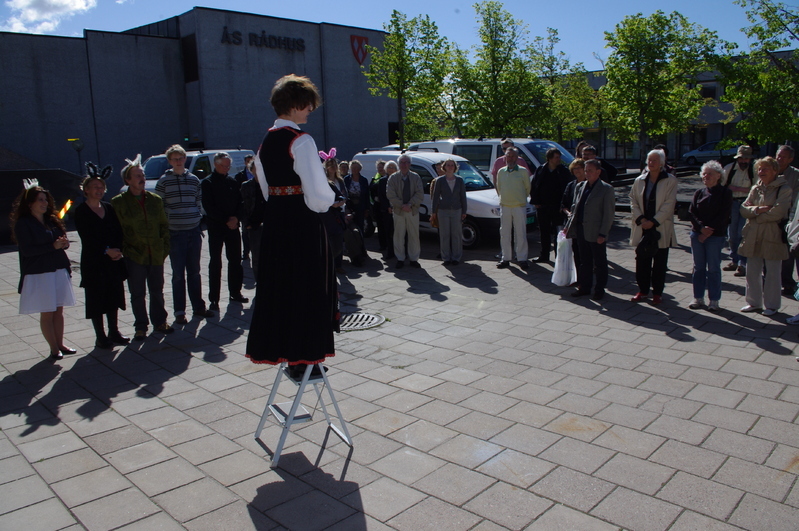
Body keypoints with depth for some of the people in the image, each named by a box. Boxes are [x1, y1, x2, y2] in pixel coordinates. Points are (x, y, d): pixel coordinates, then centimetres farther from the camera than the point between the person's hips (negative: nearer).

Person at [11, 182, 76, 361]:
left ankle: (60, 344, 18)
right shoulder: (23, 224, -7)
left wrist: (64, 243, -10)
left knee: (58, 310, 9)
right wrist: (53, 246, -22)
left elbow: (63, 240, 14)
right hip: (38, 274, -6)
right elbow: (27, 250, -15)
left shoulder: (52, 221, 12)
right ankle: (53, 349, 7)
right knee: (46, 313, 0)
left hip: (59, 271, 6)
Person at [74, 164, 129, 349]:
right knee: (96, 298, 2)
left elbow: (119, 231, 5)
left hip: (114, 260, 5)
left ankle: (114, 332, 22)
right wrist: (107, 250, -18)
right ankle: (100, 337, 11)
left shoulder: (109, 208, 10)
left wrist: (118, 250, -11)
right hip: (93, 262, -5)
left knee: (114, 296, 10)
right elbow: (86, 237, -12)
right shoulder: (81, 211, -5)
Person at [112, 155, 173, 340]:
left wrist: (165, 247, 6)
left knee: (157, 291, 13)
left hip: (156, 255, 3)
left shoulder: (155, 200, 8)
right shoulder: (118, 202, -2)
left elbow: (164, 225, 13)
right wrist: (124, 250, -7)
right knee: (137, 294, 6)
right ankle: (140, 327, 19)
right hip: (134, 256, -3)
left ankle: (159, 322, 29)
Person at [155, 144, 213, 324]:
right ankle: (179, 312, 10)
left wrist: (199, 221, 8)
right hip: (175, 233, -3)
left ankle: (198, 307, 21)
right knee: (178, 274, 2)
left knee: (194, 272, 12)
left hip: (194, 231, 3)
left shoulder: (193, 179, 8)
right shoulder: (164, 181, -3)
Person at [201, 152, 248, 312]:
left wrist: (236, 218, -8)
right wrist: (226, 220, -15)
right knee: (215, 264, -1)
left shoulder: (232, 182, 11)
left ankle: (235, 292, 21)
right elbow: (208, 207, -10)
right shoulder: (207, 183, -3)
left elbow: (239, 202, 11)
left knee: (235, 261, 9)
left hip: (233, 226, 5)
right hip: (216, 228, -4)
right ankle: (214, 299, 4)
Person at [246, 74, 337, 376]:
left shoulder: (265, 143, 12)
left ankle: (281, 349, 26)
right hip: (303, 223, -8)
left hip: (274, 222, 8)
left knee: (279, 285, 14)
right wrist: (330, 199, 0)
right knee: (306, 286, 2)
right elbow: (318, 194, -19)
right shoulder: (301, 141, -13)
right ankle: (302, 356, 10)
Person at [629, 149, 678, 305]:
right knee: (641, 261, 6)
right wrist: (640, 218, -8)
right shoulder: (640, 180, 8)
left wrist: (653, 221, -14)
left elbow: (669, 204, -9)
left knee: (659, 263, 4)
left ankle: (657, 292, 14)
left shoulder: (670, 180, -3)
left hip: (661, 229, -3)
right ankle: (643, 290, 18)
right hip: (642, 228, 3)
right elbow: (633, 200, 6)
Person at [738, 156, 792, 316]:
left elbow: (778, 212, -17)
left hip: (772, 237, -5)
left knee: (772, 273, 4)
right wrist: (758, 209, -14)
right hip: (753, 236, 5)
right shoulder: (755, 188, 12)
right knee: (752, 271, 9)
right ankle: (754, 302, 22)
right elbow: (743, 209, 4)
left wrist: (755, 214, -7)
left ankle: (771, 305, 16)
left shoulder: (784, 189, -6)